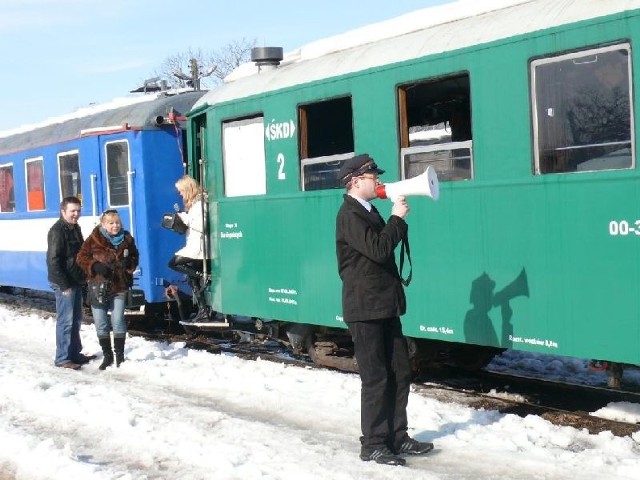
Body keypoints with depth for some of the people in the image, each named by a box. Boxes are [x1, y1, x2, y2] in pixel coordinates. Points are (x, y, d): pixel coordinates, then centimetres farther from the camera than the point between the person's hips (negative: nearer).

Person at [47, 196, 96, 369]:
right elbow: (53, 261, -19)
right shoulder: (57, 231, -15)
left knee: (76, 319, 15)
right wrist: (64, 285, -20)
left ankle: (74, 353, 25)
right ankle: (62, 358, -1)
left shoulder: (75, 228, 13)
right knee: (66, 321, -6)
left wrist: (83, 277, 15)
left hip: (76, 281, 9)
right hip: (64, 284, -9)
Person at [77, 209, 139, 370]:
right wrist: (95, 266, -18)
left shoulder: (127, 239, 4)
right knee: (101, 324, 4)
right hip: (99, 286, -1)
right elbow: (82, 257, -2)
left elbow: (134, 258, 14)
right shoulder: (93, 239, -4)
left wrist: (129, 263, -8)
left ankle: (119, 355, 13)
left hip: (119, 287, 1)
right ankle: (107, 355, 18)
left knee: (118, 321, 0)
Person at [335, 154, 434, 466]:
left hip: (385, 306, 9)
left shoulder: (368, 212, 15)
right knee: (376, 378, -4)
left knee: (400, 373, 10)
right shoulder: (350, 215, -14)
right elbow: (378, 250, -23)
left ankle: (396, 437, 20)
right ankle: (372, 445, 5)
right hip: (365, 309, -9)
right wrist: (397, 217, -14)